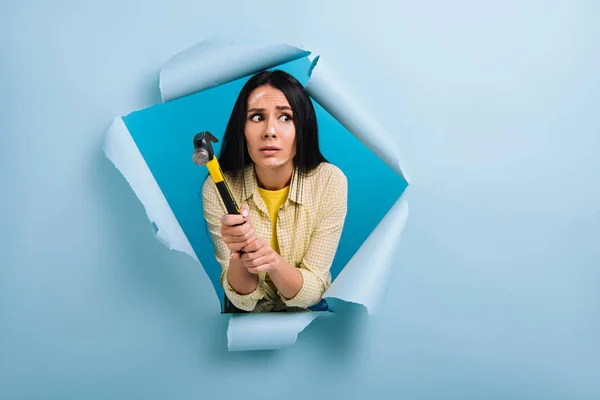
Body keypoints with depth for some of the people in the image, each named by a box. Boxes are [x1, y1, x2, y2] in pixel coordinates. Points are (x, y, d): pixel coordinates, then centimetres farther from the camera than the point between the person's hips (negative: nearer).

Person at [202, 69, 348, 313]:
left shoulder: (330, 181, -17)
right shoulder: (218, 189, -16)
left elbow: (311, 291, -15)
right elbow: (243, 299, -14)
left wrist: (274, 262, -33)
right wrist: (240, 253, -33)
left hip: (310, 312, 0)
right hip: (247, 314, 0)